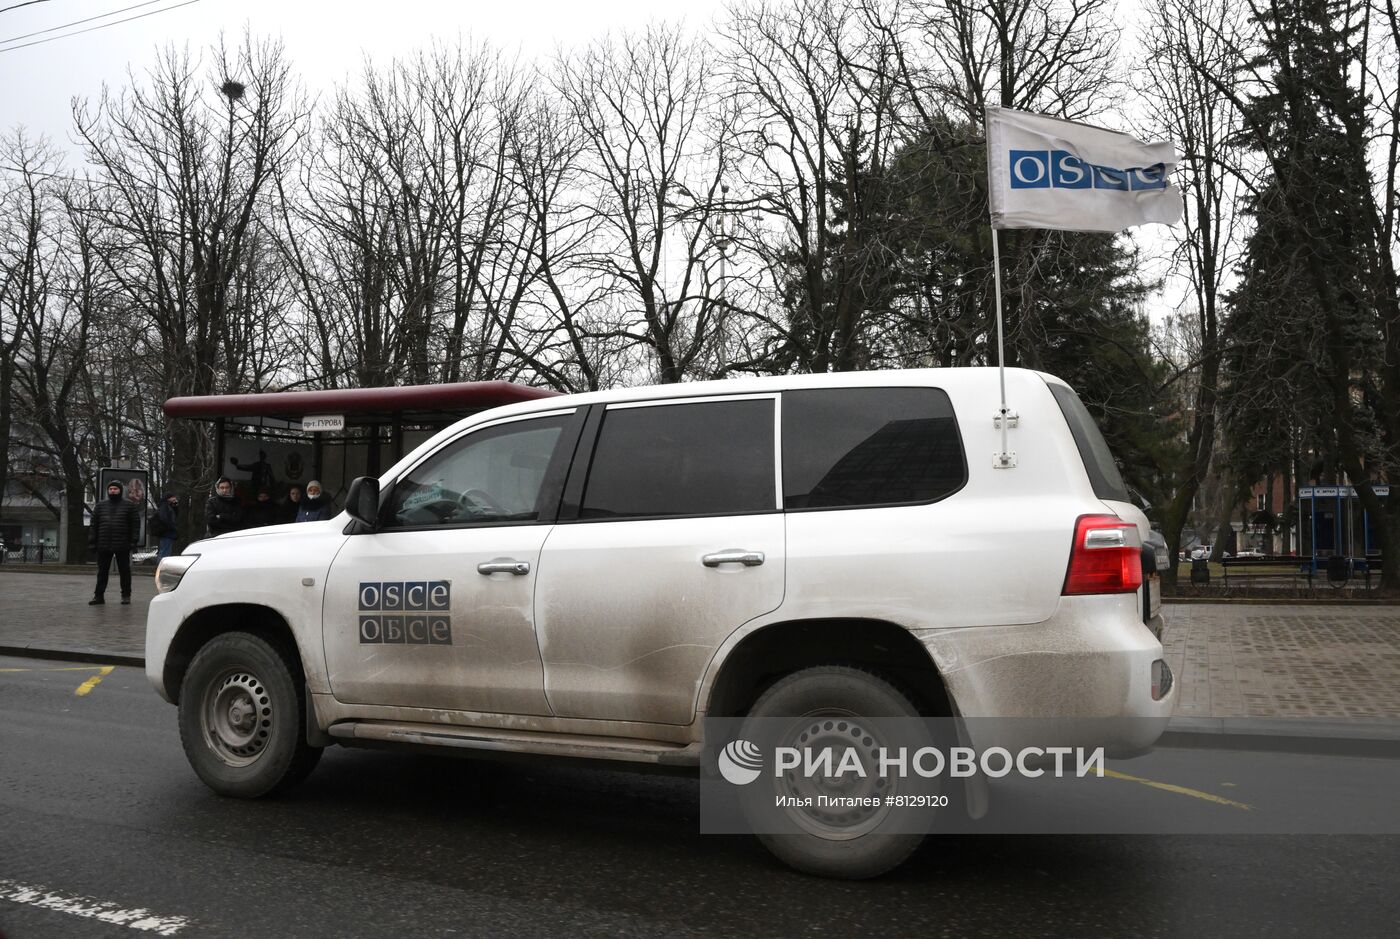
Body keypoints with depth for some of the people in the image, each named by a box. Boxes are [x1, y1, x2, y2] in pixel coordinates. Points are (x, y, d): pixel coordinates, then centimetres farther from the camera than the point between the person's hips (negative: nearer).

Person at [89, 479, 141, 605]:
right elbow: (94, 526, 11)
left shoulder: (129, 506, 4)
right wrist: (92, 542, 3)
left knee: (124, 571, 3)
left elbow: (135, 524, 0)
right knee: (102, 571, 6)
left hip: (122, 546, -3)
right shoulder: (100, 506, 14)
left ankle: (126, 595, 11)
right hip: (103, 546, 3)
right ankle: (99, 596, 12)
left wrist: (133, 541, -9)